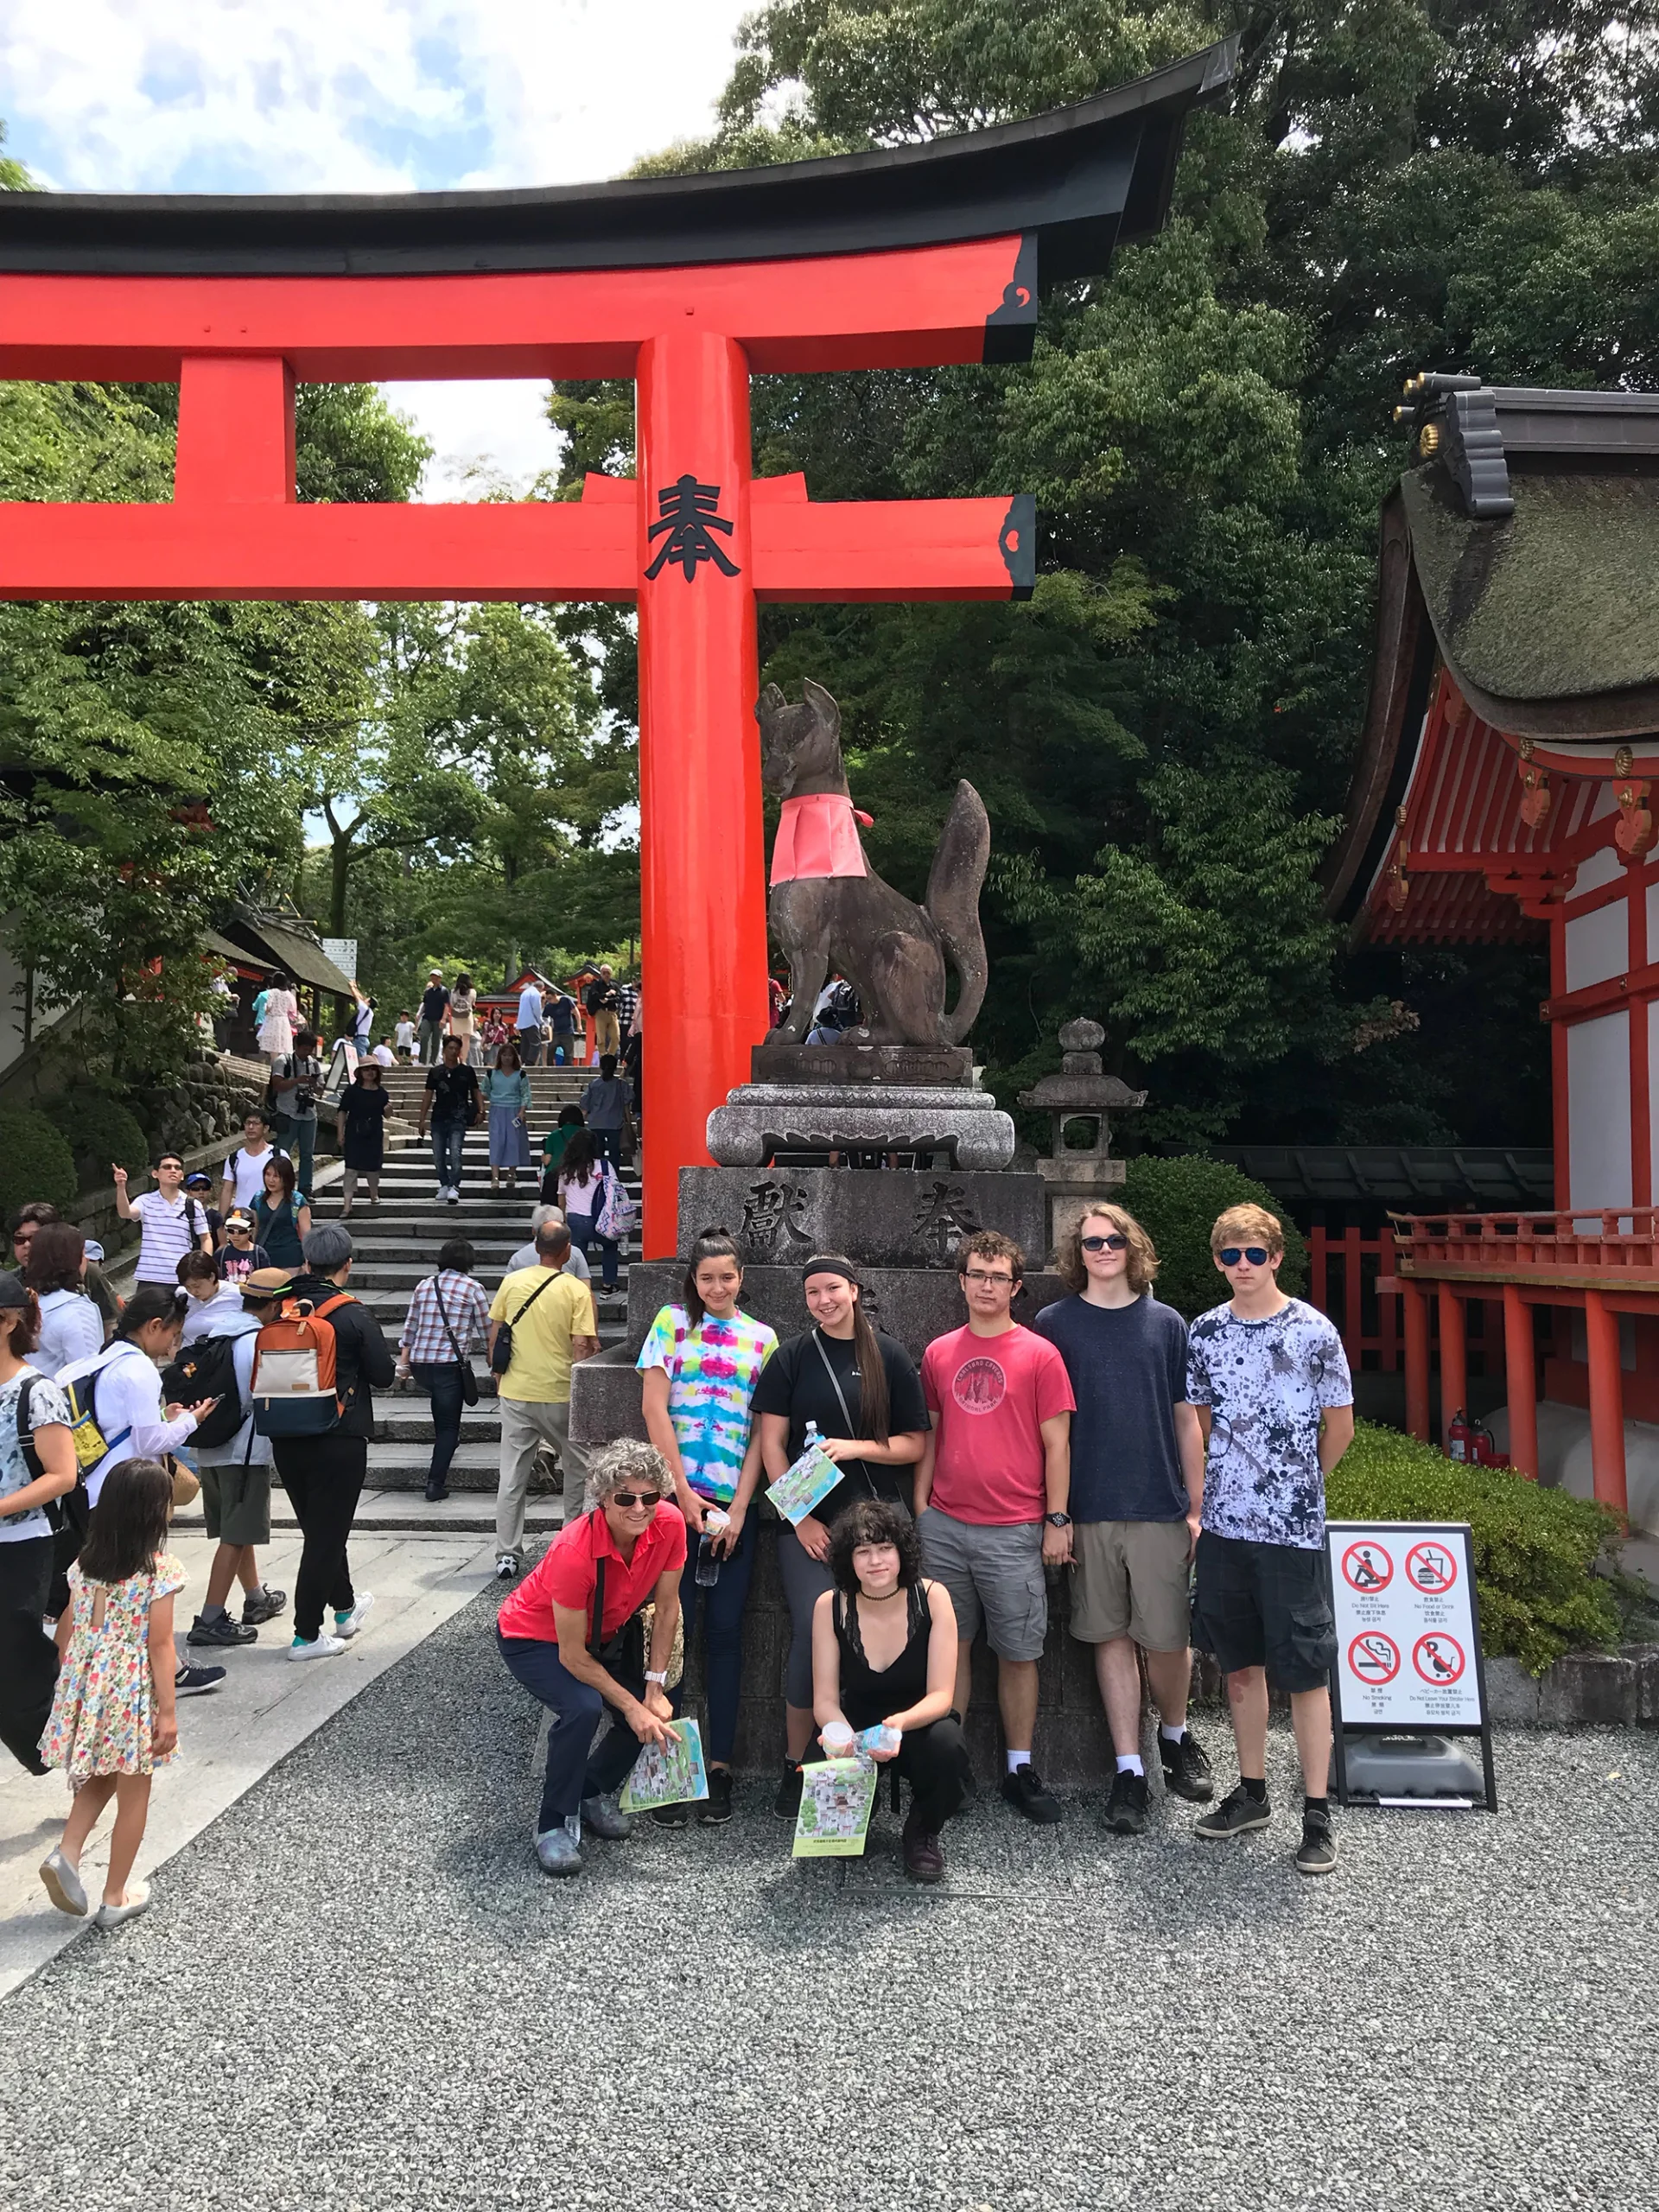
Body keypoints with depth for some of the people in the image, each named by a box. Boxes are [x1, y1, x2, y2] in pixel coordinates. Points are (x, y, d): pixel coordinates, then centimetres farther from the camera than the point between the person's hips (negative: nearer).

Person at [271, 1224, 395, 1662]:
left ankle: (345, 1606, 37)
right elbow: (383, 1376, -8)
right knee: (326, 1534, 4)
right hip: (339, 1440, -5)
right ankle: (306, 1635, 8)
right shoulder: (353, 1316, -13)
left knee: (319, 1527, 20)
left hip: (286, 1439, 5)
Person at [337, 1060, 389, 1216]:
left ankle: (374, 1195, 38)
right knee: (351, 1168, -6)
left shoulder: (381, 1092, 4)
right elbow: (343, 1111, -2)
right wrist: (341, 1133, -6)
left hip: (374, 1135, 3)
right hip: (354, 1134, -3)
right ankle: (347, 1204, -8)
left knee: (373, 1166, 15)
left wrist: (388, 1109, -11)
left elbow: (386, 1115, 13)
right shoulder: (352, 1090, -5)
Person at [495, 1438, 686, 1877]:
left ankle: (592, 1792, 19)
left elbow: (666, 1609, -10)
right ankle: (555, 1824, -6)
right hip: (534, 1638, -6)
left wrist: (655, 1688, -12)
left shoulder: (669, 1524, -25)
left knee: (662, 1710, -8)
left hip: (609, 1633, 6)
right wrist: (631, 1707, -23)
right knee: (582, 1709, -30)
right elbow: (573, 1657, -27)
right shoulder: (574, 1551, -39)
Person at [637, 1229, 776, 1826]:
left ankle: (719, 1766, 13)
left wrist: (738, 1507, -3)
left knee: (726, 1631, 4)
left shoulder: (761, 1339, 10)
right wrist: (683, 1491, -8)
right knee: (674, 1626, -1)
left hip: (735, 1503, 2)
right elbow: (654, 1407, -2)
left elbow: (761, 1429, 6)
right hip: (678, 1497, -2)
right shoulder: (672, 1322, 4)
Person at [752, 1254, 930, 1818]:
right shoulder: (792, 1358, 5)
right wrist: (800, 1517, -6)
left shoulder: (889, 1357, 5)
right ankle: (795, 1766, 8)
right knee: (812, 1637, -8)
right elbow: (771, 1443, 1)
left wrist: (856, 1447, -11)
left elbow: (914, 1444, 5)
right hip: (809, 1522, -1)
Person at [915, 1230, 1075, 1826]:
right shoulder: (939, 1353, 8)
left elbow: (1056, 1443, -1)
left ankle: (1020, 1771, 19)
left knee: (1017, 1652, 5)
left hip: (1014, 1531, -3)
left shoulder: (1040, 1355, -2)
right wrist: (920, 1505, 9)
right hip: (943, 1526, 3)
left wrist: (1057, 1520, -5)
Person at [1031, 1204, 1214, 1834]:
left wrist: (1196, 1507, 4)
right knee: (1112, 1639, 6)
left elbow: (1186, 1420, 8)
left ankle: (1175, 1736, 30)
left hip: (1160, 1508, 0)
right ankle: (1129, 1769, 18)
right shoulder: (1053, 1324, 3)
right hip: (1087, 1509, 0)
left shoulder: (1166, 1324, 6)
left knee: (1168, 1638, 2)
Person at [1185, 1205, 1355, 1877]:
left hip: (1292, 1529, -4)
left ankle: (1317, 1814, 12)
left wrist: (1297, 1487, 8)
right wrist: (1196, 1506, 10)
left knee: (1305, 1669, 2)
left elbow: (1339, 1426, 1)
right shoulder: (1205, 1332, 5)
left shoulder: (1313, 1332, -8)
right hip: (1223, 1524, 4)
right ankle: (1253, 1792, 29)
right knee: (1240, 1663, 14)